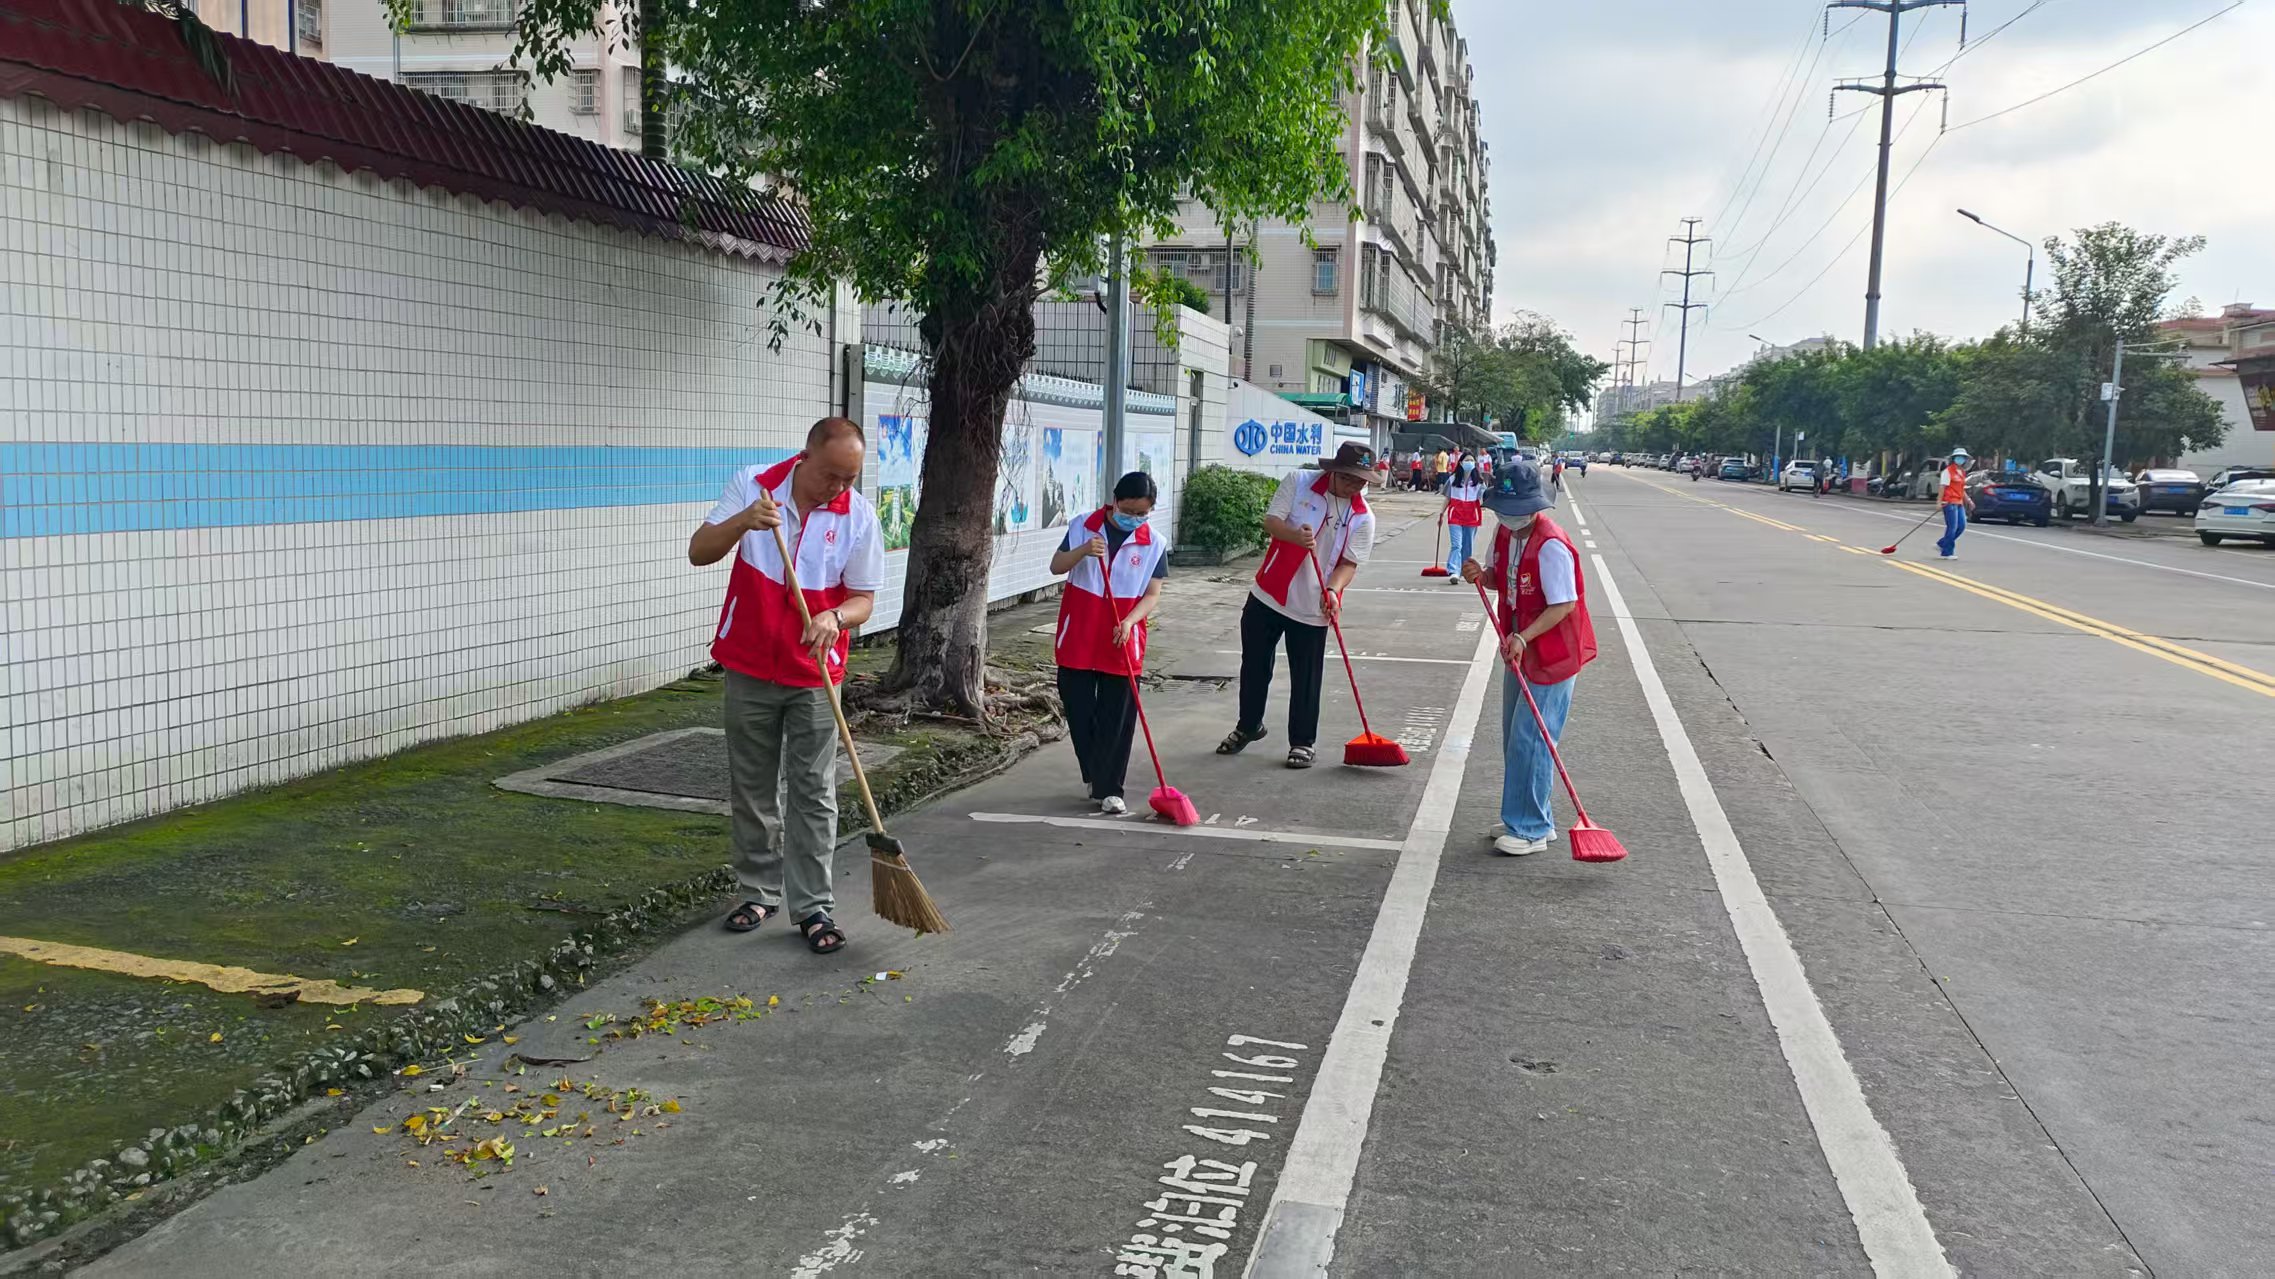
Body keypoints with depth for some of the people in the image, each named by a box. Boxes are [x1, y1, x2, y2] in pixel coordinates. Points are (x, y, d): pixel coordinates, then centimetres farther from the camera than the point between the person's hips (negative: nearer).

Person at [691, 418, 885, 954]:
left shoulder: (858, 515, -8)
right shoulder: (752, 486, -7)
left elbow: (863, 598, -3)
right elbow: (699, 552, -9)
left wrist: (835, 617, -26)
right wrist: (743, 521, -28)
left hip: (814, 677, -1)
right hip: (750, 668, 1)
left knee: (813, 793, 0)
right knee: (751, 788, 11)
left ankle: (812, 907, 6)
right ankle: (761, 891, 26)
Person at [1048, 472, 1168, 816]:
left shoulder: (1155, 544, -3)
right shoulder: (1083, 527, -2)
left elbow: (1153, 594, -3)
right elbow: (1056, 567, -2)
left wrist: (1130, 621, -21)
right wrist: (1083, 551, -22)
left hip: (1122, 643, -1)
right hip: (1078, 638, 1)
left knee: (1116, 720, 0)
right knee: (1079, 711, 8)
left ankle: (1108, 789, 8)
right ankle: (1094, 776, 28)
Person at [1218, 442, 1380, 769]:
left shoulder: (1362, 518, -6)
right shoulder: (1298, 482, -7)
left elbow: (1349, 562, -8)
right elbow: (1271, 522, -13)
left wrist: (1333, 590, -28)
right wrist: (1295, 536, -35)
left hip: (1312, 607, -1)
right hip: (1268, 593, 1)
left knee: (1306, 678, 2)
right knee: (1254, 666, 14)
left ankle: (1302, 743, 18)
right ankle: (1248, 727, 35)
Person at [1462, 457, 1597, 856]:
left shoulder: (1552, 546, -23)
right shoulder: (1505, 532, 4)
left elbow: (1564, 604, -23)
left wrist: (1523, 637, -31)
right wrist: (1482, 575, -6)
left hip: (1552, 655, -9)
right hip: (1520, 651, 9)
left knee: (1529, 740, -9)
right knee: (1515, 738, 15)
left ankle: (1530, 829, 0)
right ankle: (1532, 819, 28)